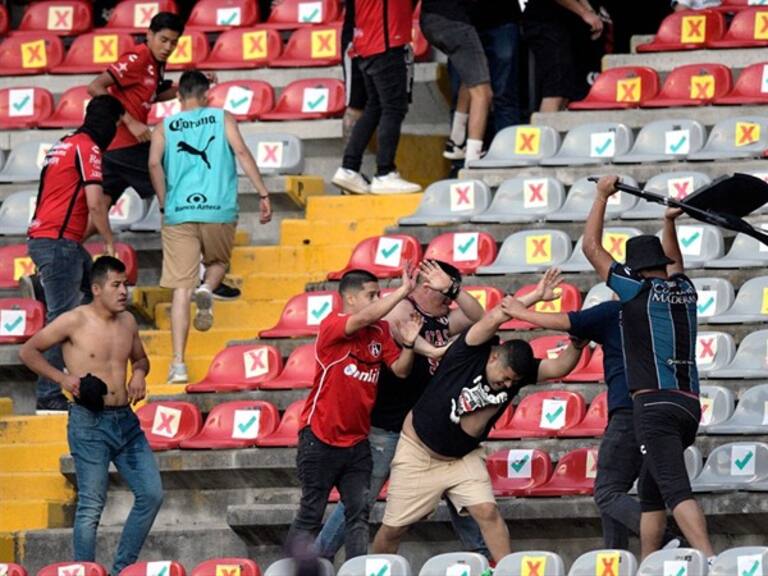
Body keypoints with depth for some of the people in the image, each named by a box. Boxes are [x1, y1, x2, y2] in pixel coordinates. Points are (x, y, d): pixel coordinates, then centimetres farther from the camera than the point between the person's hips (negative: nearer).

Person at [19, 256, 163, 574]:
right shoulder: (75, 321, -8)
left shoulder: (128, 321, 10)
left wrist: (139, 373, 5)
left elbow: (140, 358, 28)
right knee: (91, 505, -5)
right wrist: (62, 378, -11)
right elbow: (29, 351, -2)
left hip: (126, 420, 6)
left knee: (151, 494, 3)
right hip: (89, 423, -6)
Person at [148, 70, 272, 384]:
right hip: (219, 211, 0)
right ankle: (207, 289, -8)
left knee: (181, 288, 1)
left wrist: (164, 203, 6)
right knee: (217, 261, 28)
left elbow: (154, 163, -4)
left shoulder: (165, 127, 10)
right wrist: (263, 194, -4)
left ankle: (178, 364, -6)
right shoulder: (222, 119, 9)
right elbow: (242, 152, -3)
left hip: (179, 214, 0)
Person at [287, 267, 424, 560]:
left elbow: (400, 369, 3)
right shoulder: (332, 326, -13)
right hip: (320, 438, -6)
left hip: (356, 441, 6)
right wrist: (404, 290, -28)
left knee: (359, 513, 1)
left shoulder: (380, 331, 7)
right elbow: (365, 318, -31)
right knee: (310, 515, -1)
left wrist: (408, 343, -15)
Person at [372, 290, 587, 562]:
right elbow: (494, 318, -37)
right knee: (393, 528, 3)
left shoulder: (518, 370, -10)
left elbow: (560, 367, -19)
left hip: (463, 458, 4)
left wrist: (577, 343, -38)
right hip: (418, 452, -4)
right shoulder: (472, 351, -22)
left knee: (488, 513, -16)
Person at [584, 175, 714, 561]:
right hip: (690, 405, 7)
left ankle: (711, 565, -36)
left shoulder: (637, 290, -1)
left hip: (654, 403, -7)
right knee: (649, 490, 19)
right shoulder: (685, 291, 15)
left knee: (676, 490, -20)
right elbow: (673, 263, 42)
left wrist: (603, 195, 17)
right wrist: (669, 223, 41)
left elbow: (592, 248, 9)